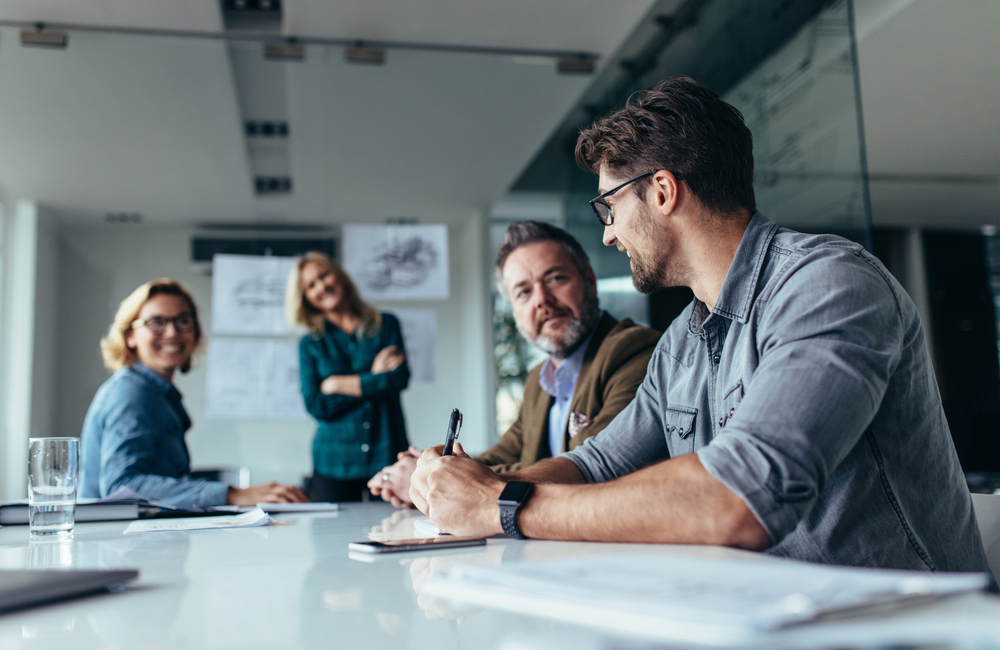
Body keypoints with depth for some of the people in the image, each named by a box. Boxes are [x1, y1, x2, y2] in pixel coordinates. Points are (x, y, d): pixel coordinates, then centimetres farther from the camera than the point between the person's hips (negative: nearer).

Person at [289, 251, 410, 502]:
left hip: (387, 456, 0)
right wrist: (372, 379, -6)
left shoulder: (386, 325, 8)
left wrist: (337, 384, -2)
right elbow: (316, 406, -4)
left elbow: (399, 378, -7)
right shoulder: (310, 345, 9)